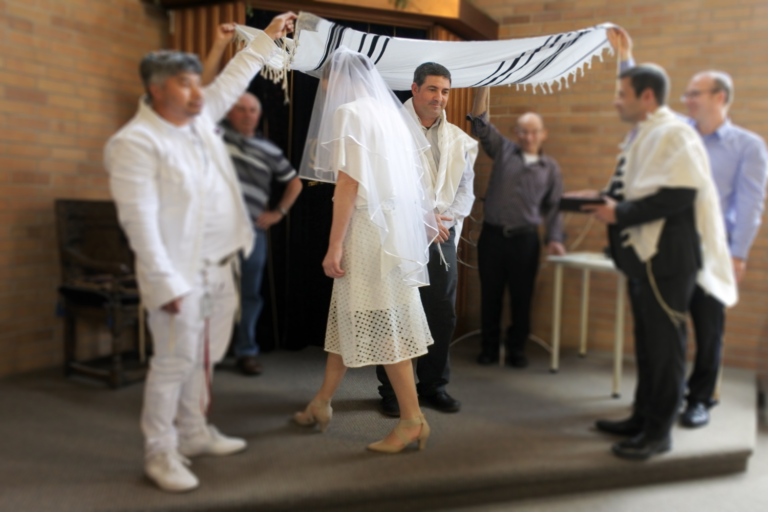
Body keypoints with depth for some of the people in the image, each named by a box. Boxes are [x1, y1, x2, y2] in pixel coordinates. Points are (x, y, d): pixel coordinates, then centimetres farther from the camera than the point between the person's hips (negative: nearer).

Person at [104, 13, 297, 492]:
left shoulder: (199, 117, 10)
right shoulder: (135, 142, -14)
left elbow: (232, 81, 24)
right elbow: (140, 220, -19)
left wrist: (269, 35, 27)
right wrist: (165, 283, -22)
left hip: (219, 267, 8)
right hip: (181, 272, -8)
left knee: (205, 357, 16)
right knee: (175, 361, -2)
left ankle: (195, 434, 31)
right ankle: (161, 454, 14)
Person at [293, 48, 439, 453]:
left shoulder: (349, 112, -8)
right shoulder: (389, 112, 16)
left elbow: (348, 182, -15)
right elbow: (409, 178, 13)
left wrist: (335, 245, -15)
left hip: (368, 229, -9)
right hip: (393, 224, 9)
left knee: (382, 322, -2)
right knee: (349, 315, 15)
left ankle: (413, 420, 6)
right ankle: (321, 404, 28)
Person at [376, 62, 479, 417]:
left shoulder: (458, 140, 13)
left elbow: (465, 190, 11)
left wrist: (442, 217, -7)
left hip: (442, 236, 4)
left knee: (442, 314, 8)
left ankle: (433, 384, 23)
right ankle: (392, 389, 16)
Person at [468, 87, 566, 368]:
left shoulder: (550, 167, 9)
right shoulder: (503, 150, 7)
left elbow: (553, 206, 9)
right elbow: (480, 123, 0)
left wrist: (554, 238, -3)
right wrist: (484, 87, -9)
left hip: (526, 239, 0)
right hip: (492, 235, 0)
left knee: (522, 297, 6)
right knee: (490, 294, 8)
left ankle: (517, 348, 20)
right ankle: (490, 346, 21)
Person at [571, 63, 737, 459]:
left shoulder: (673, 134, -14)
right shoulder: (642, 136, 16)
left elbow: (678, 195, -25)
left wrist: (620, 214, -20)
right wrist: (605, 201, 8)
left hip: (665, 259, -10)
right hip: (642, 255, 10)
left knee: (664, 342, 0)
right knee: (646, 341, 16)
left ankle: (659, 431, 12)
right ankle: (643, 417, 29)